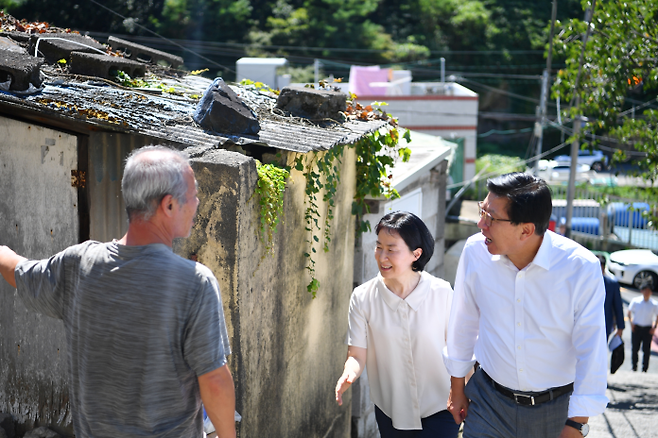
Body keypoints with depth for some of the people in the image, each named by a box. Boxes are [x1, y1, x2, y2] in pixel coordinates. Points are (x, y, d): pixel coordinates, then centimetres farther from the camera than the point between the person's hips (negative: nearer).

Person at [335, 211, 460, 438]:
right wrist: (348, 376, -29)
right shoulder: (363, 297, -8)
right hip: (390, 412, 2)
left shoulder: (442, 294, -12)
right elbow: (357, 355, -8)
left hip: (439, 410, -2)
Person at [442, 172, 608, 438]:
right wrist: (457, 388, 12)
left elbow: (591, 350, -15)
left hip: (556, 409, -2)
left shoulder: (581, 268, -20)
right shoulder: (475, 251, -11)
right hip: (489, 401, 2)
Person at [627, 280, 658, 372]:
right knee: (635, 348, 2)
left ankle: (644, 369, 9)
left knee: (646, 350, -1)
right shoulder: (635, 301, -1)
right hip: (636, 328, 1)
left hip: (648, 329, -1)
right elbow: (629, 313, 11)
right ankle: (634, 367, 16)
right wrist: (631, 323, -1)